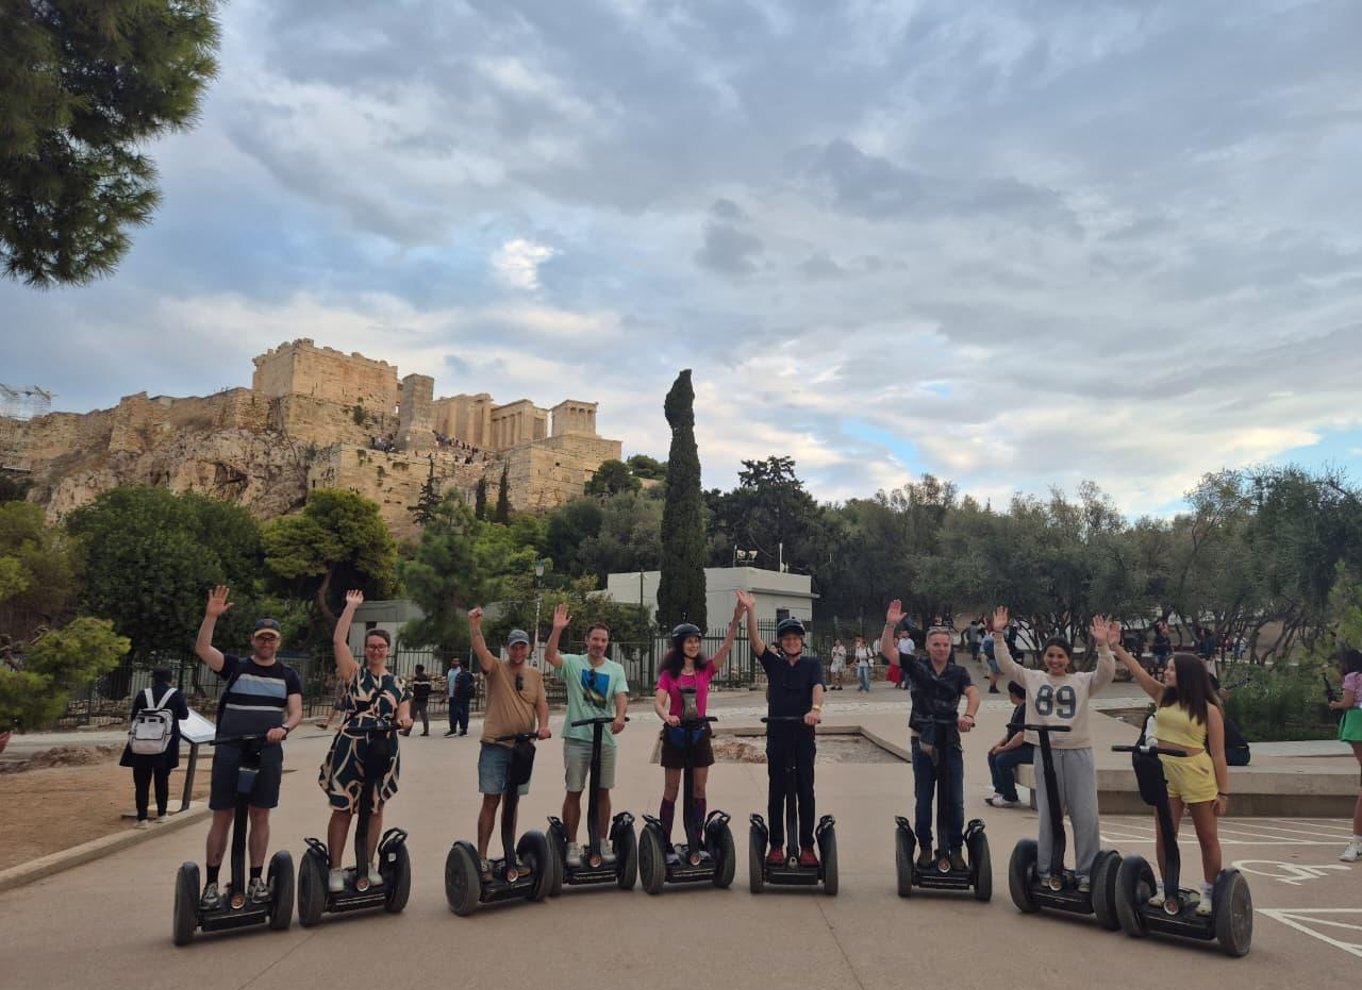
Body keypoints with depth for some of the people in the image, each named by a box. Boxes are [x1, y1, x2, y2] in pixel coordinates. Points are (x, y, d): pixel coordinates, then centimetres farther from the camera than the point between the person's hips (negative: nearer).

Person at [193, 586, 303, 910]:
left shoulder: (288, 675, 9)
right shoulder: (235, 667, 5)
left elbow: (296, 711, 4)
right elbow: (202, 649, -10)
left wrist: (284, 728, -18)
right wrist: (211, 615, -22)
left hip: (268, 752, 1)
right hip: (229, 750, -1)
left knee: (260, 816, 8)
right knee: (222, 817, 2)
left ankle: (256, 879, 19)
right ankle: (211, 884, 12)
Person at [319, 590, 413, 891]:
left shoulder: (398, 684, 10)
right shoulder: (354, 673, 2)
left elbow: (404, 716, 9)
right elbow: (338, 640, -8)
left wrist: (404, 722, -15)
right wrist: (351, 607, -7)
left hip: (383, 750, 3)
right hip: (349, 748, -3)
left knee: (375, 808, 11)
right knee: (342, 808, 1)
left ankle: (369, 865, 23)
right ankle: (336, 869, 10)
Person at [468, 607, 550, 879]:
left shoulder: (535, 674, 10)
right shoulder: (496, 668, -2)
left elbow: (541, 702, 3)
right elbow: (480, 650, -20)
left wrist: (543, 724, -16)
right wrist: (474, 625, -35)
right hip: (495, 745, -4)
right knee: (491, 801, -1)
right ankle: (482, 857, 7)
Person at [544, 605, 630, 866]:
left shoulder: (615, 669, 6)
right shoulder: (573, 663, -2)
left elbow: (621, 697, -7)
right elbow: (549, 655, -20)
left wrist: (620, 716, -28)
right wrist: (558, 628, -33)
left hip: (605, 738, 3)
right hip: (577, 737, -2)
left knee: (603, 791, 10)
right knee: (573, 792, 5)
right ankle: (572, 845, 17)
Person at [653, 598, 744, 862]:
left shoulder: (706, 669, 1)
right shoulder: (668, 674, -3)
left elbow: (726, 647, -11)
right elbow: (658, 702, -13)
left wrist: (736, 620, -24)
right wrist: (667, 717, -36)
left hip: (700, 733, 3)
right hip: (675, 733, -2)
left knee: (699, 790, 7)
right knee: (671, 790, 4)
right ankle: (665, 845, 10)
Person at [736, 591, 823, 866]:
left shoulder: (812, 664, 5)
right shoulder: (773, 663, 7)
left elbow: (817, 687, -13)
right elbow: (754, 641, -7)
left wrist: (816, 708, -34)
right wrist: (750, 610, -19)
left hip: (804, 733, -1)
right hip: (777, 733, 1)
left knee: (805, 791, 3)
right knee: (776, 792, 5)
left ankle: (807, 847, 10)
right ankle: (776, 845, 14)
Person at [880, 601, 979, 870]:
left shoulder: (959, 672, 1)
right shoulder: (917, 666, -2)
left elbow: (973, 693, -17)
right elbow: (886, 650, -11)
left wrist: (968, 715, -37)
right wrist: (890, 625, -26)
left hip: (950, 740, 1)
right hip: (923, 741, -1)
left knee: (954, 800, 6)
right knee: (923, 799, 9)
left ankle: (955, 849, 19)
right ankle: (925, 847, 22)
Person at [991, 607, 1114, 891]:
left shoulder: (1082, 681, 4)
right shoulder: (1033, 678, 7)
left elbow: (1107, 673, -12)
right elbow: (1006, 664, -1)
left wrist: (1102, 645, -26)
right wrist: (998, 635, -12)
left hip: (1078, 752, -1)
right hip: (1046, 753, 1)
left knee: (1086, 817, 1)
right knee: (1048, 816, 9)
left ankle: (1087, 875, 14)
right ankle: (1046, 872, 20)